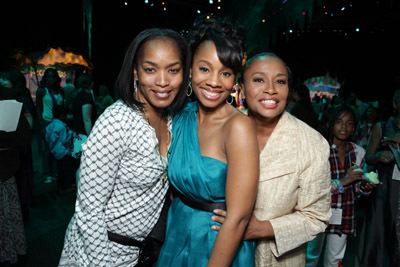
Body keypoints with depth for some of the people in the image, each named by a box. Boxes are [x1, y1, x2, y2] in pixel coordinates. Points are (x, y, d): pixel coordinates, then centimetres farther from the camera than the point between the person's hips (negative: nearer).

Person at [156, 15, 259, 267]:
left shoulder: (239, 127, -24)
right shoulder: (182, 118, -5)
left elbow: (238, 218, -23)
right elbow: (176, 184, 7)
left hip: (220, 246, -5)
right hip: (177, 235, 5)